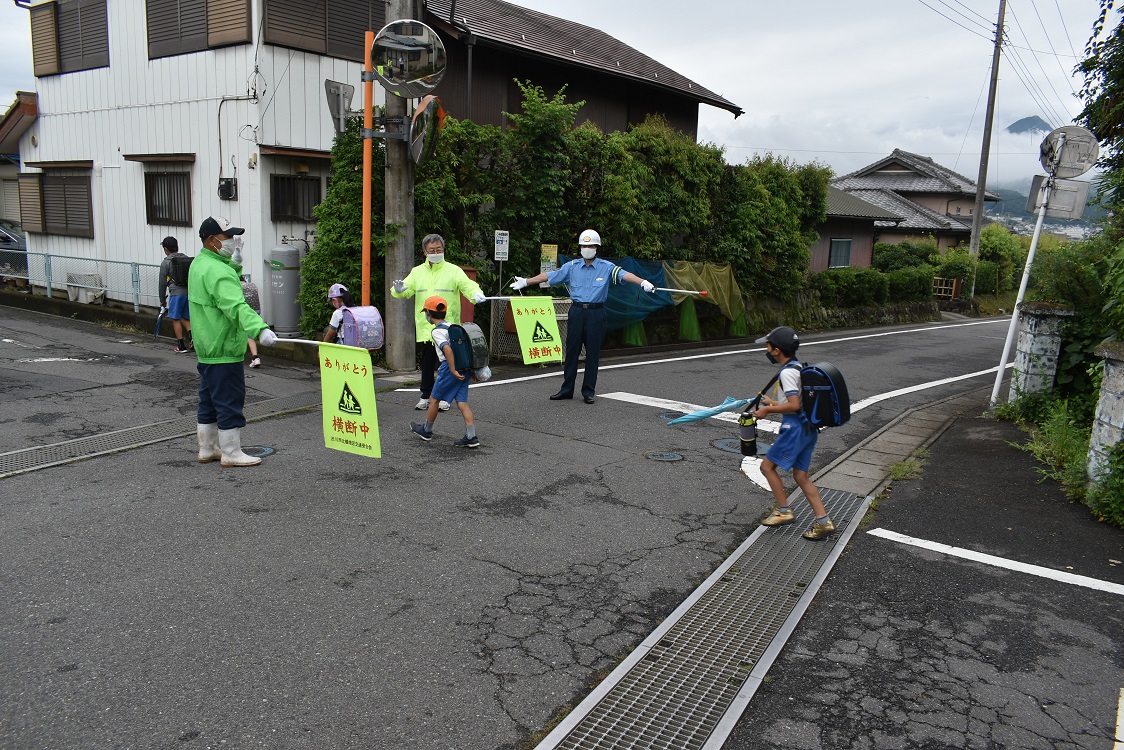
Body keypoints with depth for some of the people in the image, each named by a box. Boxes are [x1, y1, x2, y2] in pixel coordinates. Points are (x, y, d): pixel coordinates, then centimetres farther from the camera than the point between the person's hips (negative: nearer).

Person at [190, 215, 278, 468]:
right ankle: (231, 453, 6)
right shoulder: (217, 271, -21)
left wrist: (235, 263, 5)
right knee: (229, 402, -2)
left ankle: (207, 449, 28)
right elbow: (237, 307, -34)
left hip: (206, 349, 11)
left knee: (209, 401, 18)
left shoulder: (199, 264, 12)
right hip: (224, 352, -11)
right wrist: (260, 329, -46)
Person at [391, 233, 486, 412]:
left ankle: (444, 397, 16)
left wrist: (476, 294, -34)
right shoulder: (417, 272, 10)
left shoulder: (453, 270, 0)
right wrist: (398, 290, -20)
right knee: (427, 363, 11)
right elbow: (406, 290, 4)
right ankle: (426, 396, 21)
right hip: (425, 327, 3)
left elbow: (467, 285, -12)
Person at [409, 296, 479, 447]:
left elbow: (447, 349, -23)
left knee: (434, 399, 11)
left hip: (449, 368, -7)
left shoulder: (436, 331, -7)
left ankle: (426, 430, 27)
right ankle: (471, 437, -2)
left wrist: (453, 370, -21)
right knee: (462, 402, 5)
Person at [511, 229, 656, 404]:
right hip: (577, 311, 2)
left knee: (593, 353, 3)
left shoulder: (606, 267, 0)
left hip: (596, 313, -2)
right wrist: (525, 282, 9)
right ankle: (567, 389, 14)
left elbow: (624, 274, -14)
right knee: (571, 350, 5)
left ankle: (589, 391, 13)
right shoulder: (572, 266, 8)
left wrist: (643, 282, -30)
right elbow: (549, 276, 10)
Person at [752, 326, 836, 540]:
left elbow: (794, 405, -23)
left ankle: (783, 511, 7)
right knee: (801, 476, 10)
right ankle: (823, 521, 7)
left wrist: (768, 410, -13)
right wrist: (775, 403, 22)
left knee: (767, 465, 3)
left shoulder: (787, 372, -16)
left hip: (795, 428, -10)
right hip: (808, 428, 10)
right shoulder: (799, 367, 14)